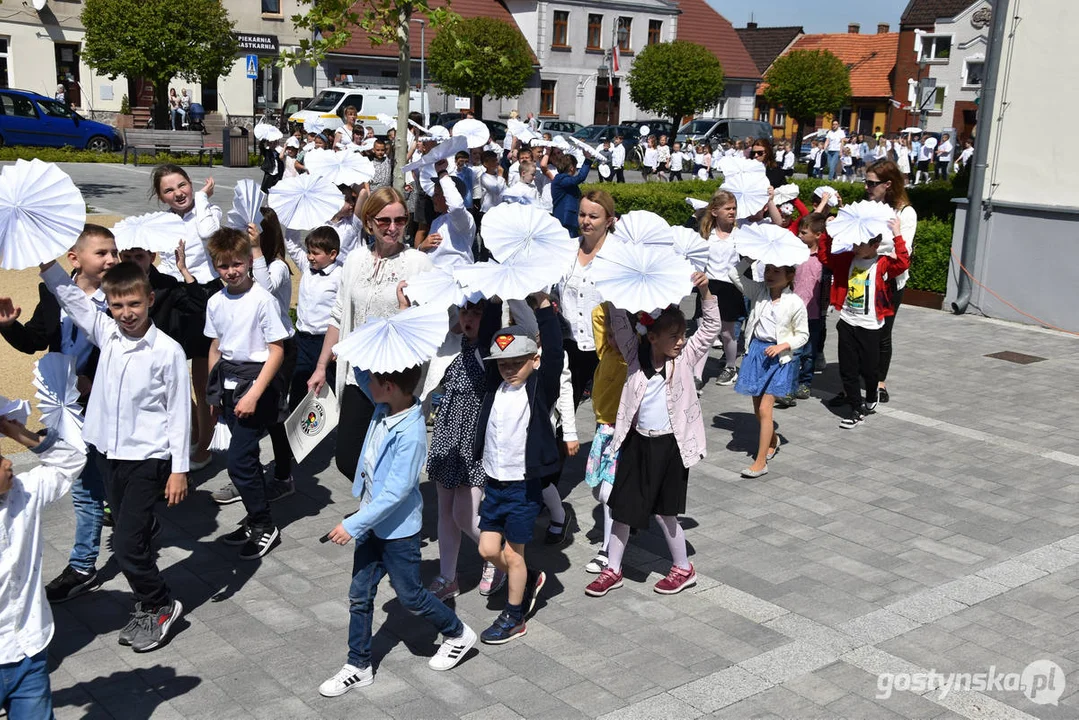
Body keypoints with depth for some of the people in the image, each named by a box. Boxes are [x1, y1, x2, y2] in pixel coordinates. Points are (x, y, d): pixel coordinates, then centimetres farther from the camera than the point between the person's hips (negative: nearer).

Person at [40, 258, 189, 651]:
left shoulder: (168, 350, -14)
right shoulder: (106, 333, 1)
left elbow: (179, 412, -11)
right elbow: (69, 295, 4)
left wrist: (179, 468, -10)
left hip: (149, 459, -6)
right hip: (114, 454, 6)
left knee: (126, 544, -7)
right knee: (131, 541, 16)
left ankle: (160, 606, 15)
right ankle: (148, 607, 32)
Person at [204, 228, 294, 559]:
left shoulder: (263, 299, -14)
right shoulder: (216, 302, 6)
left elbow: (277, 351, -14)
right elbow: (215, 347, 16)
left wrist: (254, 394, -18)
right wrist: (213, 391, 12)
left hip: (256, 378, -6)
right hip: (228, 381, 7)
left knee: (238, 461, -9)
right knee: (246, 455, 14)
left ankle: (265, 527, 6)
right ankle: (256, 520, 27)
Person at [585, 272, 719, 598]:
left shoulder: (685, 356, -6)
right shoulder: (636, 354, -4)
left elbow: (711, 325, -11)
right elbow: (620, 324, -10)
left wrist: (705, 291, -23)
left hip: (671, 444, -2)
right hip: (638, 441, 2)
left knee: (663, 511, 7)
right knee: (622, 507, 10)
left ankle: (683, 569, 29)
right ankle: (612, 570, 26)